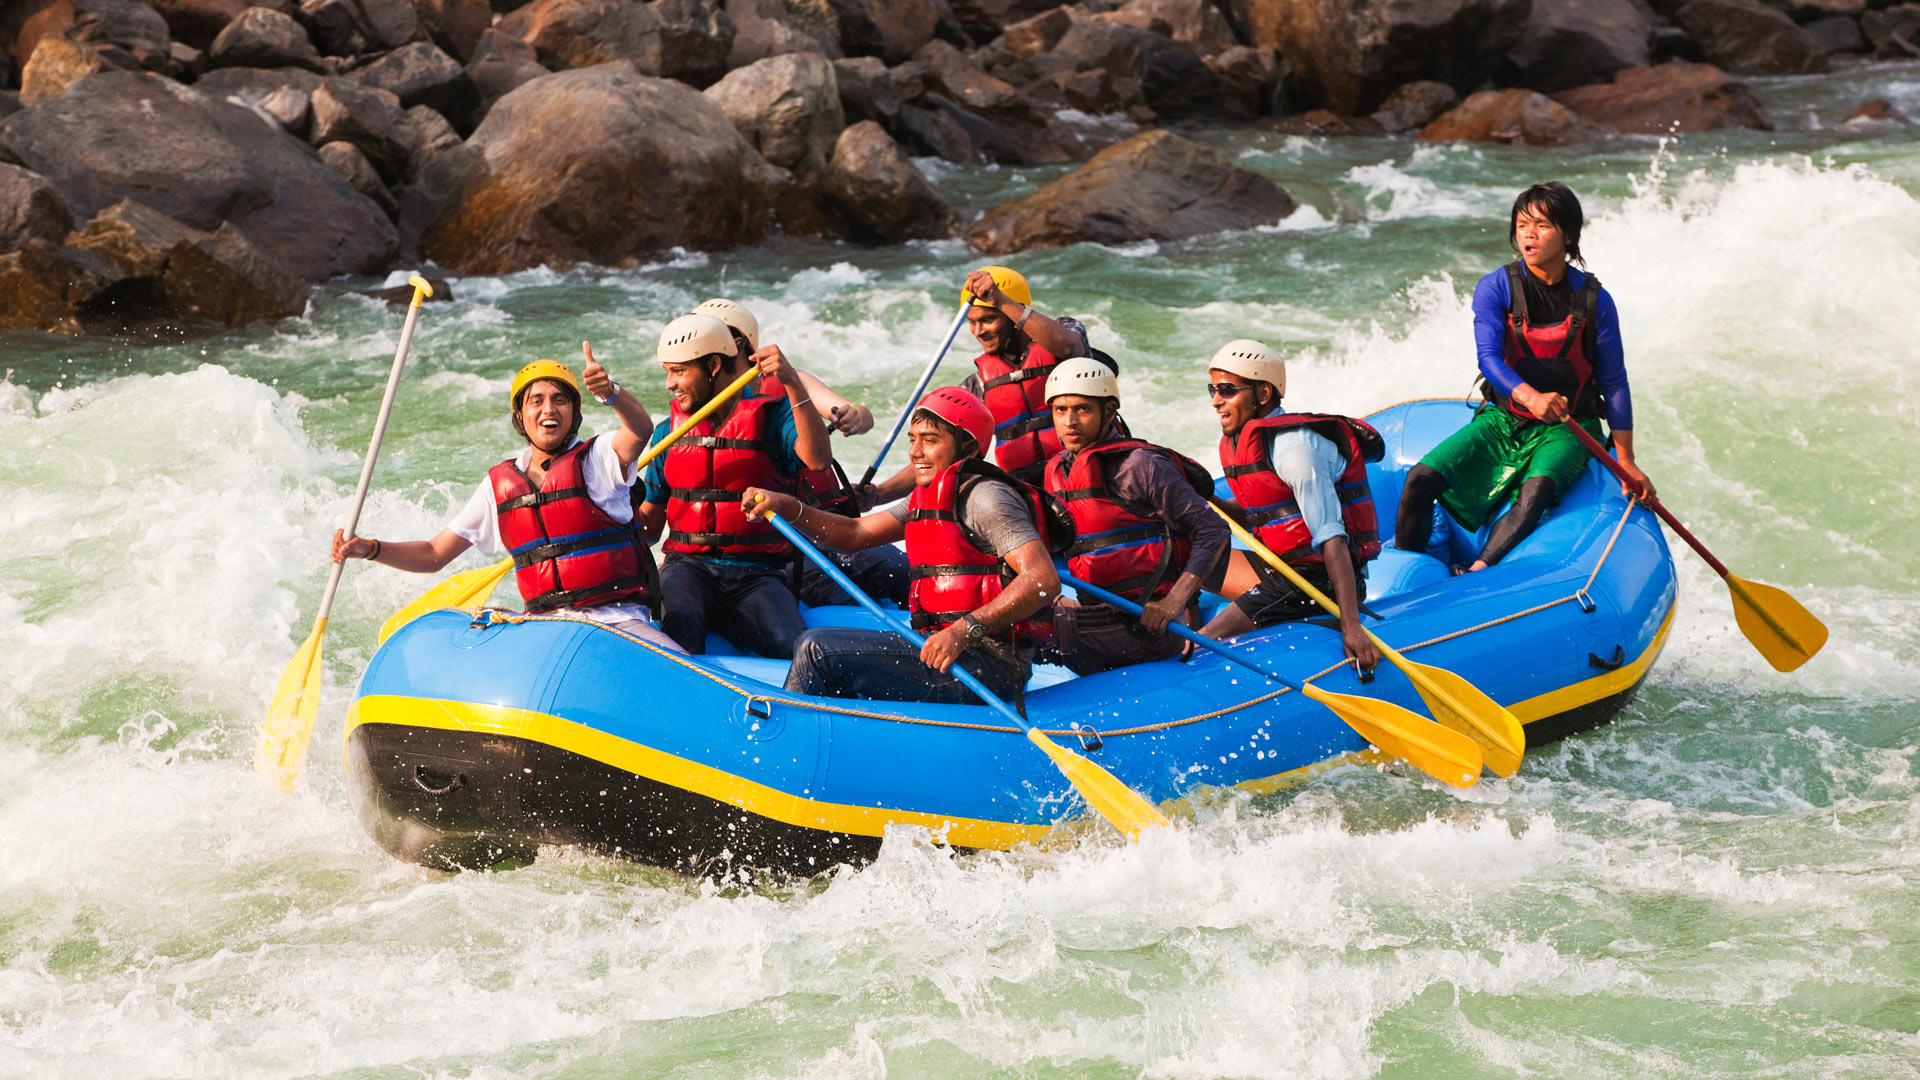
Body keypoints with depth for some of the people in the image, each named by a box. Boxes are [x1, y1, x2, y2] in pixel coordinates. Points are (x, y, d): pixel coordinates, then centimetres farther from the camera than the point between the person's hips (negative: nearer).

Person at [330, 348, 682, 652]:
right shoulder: (499, 485, 13)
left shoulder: (597, 458, 1)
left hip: (619, 619, -4)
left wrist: (611, 392, -45)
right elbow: (434, 554, 18)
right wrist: (369, 549, 3)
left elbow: (640, 429, -23)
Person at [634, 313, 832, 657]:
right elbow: (649, 524, 18)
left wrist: (792, 383, -27)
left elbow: (817, 459, -19)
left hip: (757, 573, -2)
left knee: (791, 647, -29)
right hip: (688, 564, 2)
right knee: (680, 622, -33)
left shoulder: (769, 415, 3)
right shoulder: (669, 432, 14)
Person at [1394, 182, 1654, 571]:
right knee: (1421, 480, -18)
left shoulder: (1594, 301, -7)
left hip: (1568, 429, -2)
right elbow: (1489, 358, -19)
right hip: (1503, 420, 2)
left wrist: (1626, 461, -3)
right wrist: (1529, 396, -41)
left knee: (1537, 489, -35)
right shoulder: (1494, 289, -7)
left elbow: (1614, 383, 0)